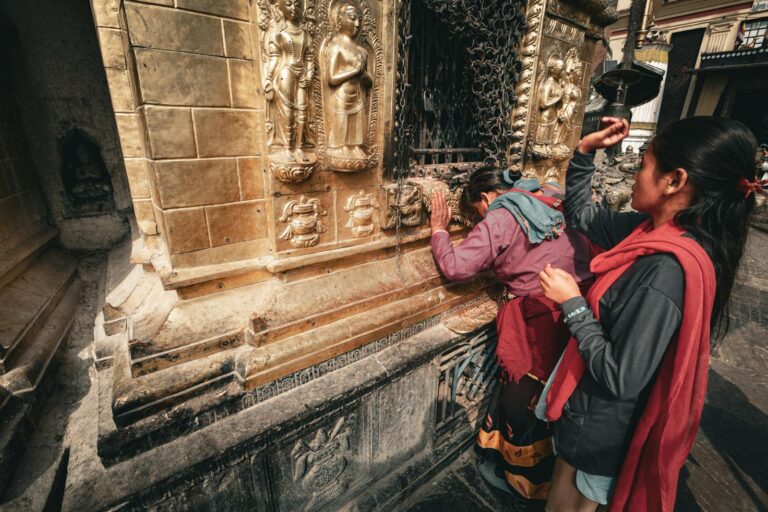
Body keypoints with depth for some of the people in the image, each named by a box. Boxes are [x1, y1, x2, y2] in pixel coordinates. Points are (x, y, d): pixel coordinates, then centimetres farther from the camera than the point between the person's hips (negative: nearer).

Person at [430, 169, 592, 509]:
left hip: (544, 318, -8)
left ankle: (522, 480, 34)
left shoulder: (500, 219, -8)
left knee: (521, 395, 12)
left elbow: (454, 267, -12)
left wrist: (439, 229, 4)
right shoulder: (547, 201, 12)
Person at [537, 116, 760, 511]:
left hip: (602, 423, -7)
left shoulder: (666, 271, -33)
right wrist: (585, 149, -3)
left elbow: (620, 378, -30)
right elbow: (580, 212, 7)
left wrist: (572, 302, -24)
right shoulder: (654, 228, -7)